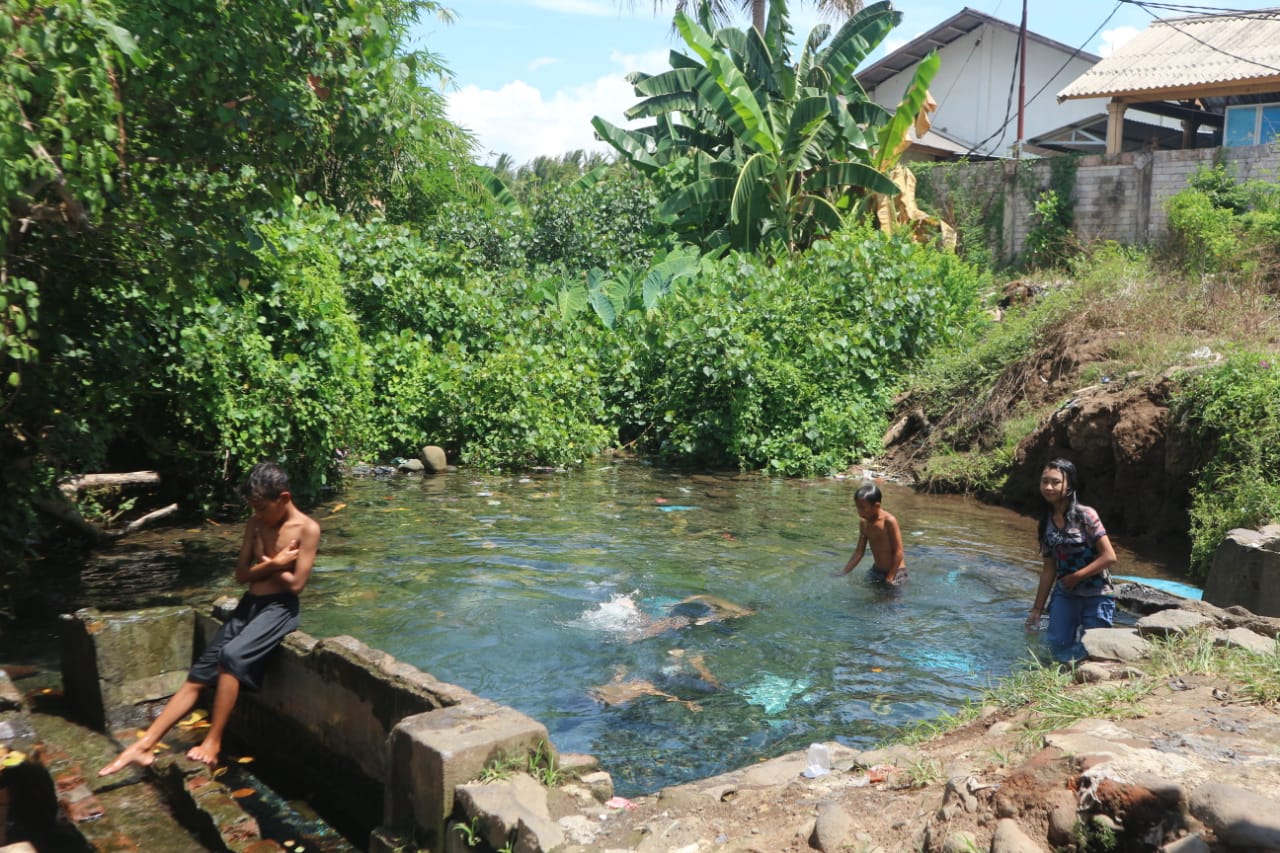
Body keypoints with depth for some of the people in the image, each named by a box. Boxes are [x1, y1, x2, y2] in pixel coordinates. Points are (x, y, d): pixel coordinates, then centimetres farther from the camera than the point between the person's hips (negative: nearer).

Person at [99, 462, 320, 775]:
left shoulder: (307, 529, -10)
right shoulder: (255, 524, 10)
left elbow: (295, 584, -14)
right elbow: (241, 574, 8)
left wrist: (264, 566, 1)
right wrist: (272, 565, -9)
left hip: (279, 608, -6)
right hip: (249, 604, 7)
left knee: (232, 656, -30)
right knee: (199, 673, -4)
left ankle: (213, 740, -17)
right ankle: (144, 746, -6)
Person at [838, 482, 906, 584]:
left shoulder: (889, 521, -22)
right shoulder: (863, 522, -2)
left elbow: (898, 552, -19)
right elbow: (859, 551, 6)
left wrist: (890, 577, -18)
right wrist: (844, 573, 3)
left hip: (895, 571, -6)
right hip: (876, 570, 6)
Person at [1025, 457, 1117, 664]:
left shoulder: (1085, 515, -13)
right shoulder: (1046, 523, 4)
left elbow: (1109, 556, -16)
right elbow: (1049, 570, 9)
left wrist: (1076, 577, -13)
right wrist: (1037, 609, 9)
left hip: (1096, 596, -5)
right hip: (1064, 594, 5)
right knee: (1058, 648, -1)